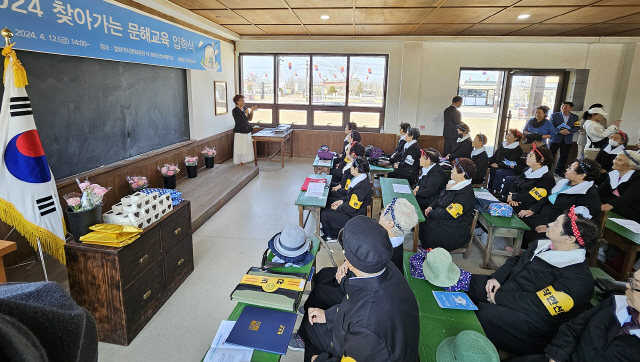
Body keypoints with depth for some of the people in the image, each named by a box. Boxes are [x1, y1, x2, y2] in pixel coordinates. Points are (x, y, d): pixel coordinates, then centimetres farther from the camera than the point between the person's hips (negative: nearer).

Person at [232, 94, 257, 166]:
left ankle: (244, 161, 21)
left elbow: (250, 119, 10)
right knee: (239, 147, -1)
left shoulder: (245, 109, 9)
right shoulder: (235, 110, -10)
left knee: (246, 146, 11)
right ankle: (239, 162, 10)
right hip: (239, 132, -7)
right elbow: (239, 121, -20)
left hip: (247, 131, 7)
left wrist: (252, 111, -3)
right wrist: (246, 113, -16)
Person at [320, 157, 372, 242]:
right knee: (324, 208, 9)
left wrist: (338, 208, -13)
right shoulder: (362, 179, 1)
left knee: (323, 214, -8)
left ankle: (333, 236, 14)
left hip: (353, 217, -10)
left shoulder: (361, 188, -31)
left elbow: (351, 209, -27)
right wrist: (342, 201, 2)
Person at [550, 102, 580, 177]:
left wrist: (568, 131, -19)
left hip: (567, 140, 2)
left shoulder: (575, 117, 7)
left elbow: (577, 127, 0)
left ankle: (559, 170, 22)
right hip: (555, 139, -2)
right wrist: (559, 131, -22)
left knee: (564, 156, 8)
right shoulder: (554, 115, 0)